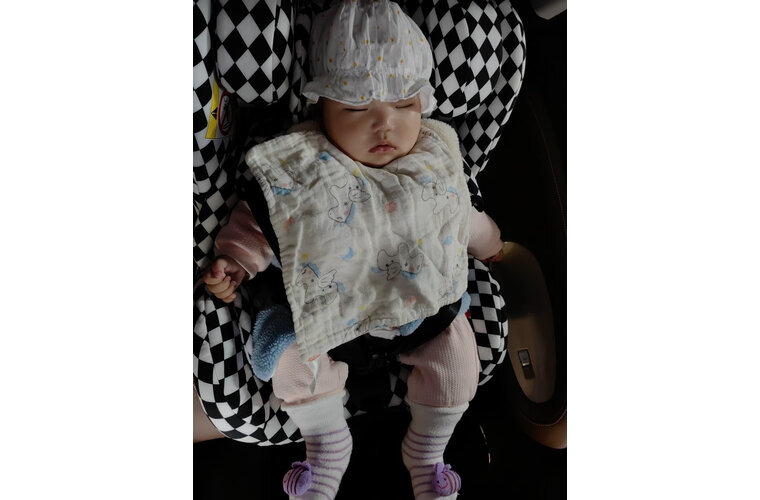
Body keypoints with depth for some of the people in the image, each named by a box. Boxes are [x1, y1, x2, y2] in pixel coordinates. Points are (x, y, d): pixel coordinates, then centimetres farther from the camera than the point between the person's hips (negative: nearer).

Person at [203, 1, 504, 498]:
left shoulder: (437, 158, -8)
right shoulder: (297, 168, -19)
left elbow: (460, 214, 12)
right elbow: (259, 219, -4)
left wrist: (488, 242, 24)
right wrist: (233, 263, -15)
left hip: (423, 295, 2)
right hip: (330, 303, -1)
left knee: (456, 356, -7)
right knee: (291, 359, -11)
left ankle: (426, 451, 24)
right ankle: (328, 445, 21)